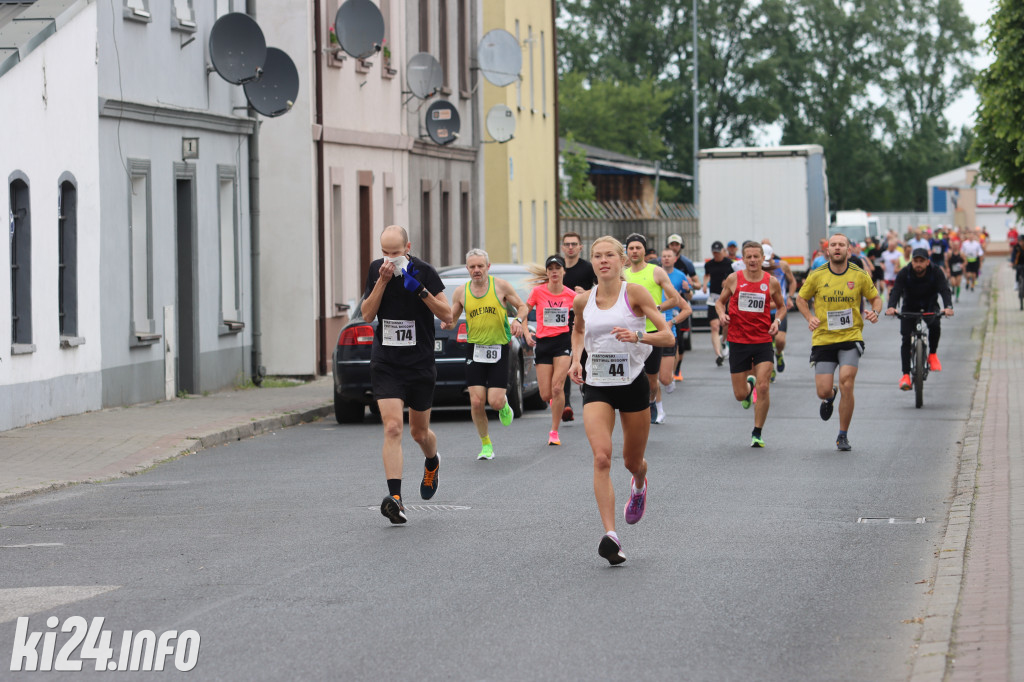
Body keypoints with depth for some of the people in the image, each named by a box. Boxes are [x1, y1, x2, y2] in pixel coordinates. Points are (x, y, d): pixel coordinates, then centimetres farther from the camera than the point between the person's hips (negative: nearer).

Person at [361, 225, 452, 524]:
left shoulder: (424, 272, -7)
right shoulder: (376, 269, 1)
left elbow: (447, 315, -8)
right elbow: (367, 314, -1)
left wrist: (420, 290, -21)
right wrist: (383, 281, -13)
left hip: (420, 365, -1)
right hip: (385, 363, 1)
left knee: (419, 432, 12)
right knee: (392, 427, -15)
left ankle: (432, 462, 48)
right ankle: (395, 497, -20)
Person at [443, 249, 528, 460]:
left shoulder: (500, 286, -2)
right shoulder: (461, 292, 4)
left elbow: (522, 306, 7)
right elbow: (452, 319, 14)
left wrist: (518, 320, -14)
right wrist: (447, 324, -10)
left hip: (499, 349, -2)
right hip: (474, 348, 2)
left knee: (495, 402, -10)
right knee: (476, 402, -7)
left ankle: (504, 404, 29)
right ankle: (486, 444, 11)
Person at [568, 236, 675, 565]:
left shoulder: (635, 293, -8)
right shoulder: (583, 301, 3)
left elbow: (667, 337, -10)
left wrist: (638, 336, -28)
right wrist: (576, 359, 8)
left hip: (632, 383, -1)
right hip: (597, 386, 1)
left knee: (632, 461, 12)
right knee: (601, 457, -18)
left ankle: (639, 487, 52)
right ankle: (610, 535, -23)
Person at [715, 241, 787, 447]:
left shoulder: (772, 282, 0)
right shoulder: (733, 279, -2)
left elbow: (781, 306, 15)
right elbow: (720, 301, 12)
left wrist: (777, 320, -5)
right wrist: (721, 313, -9)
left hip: (763, 340, 0)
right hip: (738, 341, 0)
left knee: (763, 387, -14)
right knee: (740, 395, 3)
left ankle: (757, 433, 1)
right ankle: (749, 384, 43)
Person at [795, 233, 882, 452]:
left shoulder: (860, 275, 1)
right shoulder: (817, 276, 0)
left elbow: (875, 297, 13)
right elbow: (801, 299, 12)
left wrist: (875, 312, -9)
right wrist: (809, 318, -6)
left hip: (851, 337, -1)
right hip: (823, 339, 1)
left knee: (846, 384, -16)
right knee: (823, 391, -5)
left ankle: (843, 436, 1)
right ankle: (830, 397, 38)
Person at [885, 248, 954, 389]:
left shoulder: (936, 272, -19)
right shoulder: (904, 273, -20)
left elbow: (945, 290, -30)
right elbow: (896, 291, -31)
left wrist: (948, 307, -51)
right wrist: (891, 307, -52)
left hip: (930, 307, 0)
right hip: (910, 308, 0)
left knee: (935, 325, -30)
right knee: (906, 339, -15)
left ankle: (933, 355, -4)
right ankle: (906, 376, -12)